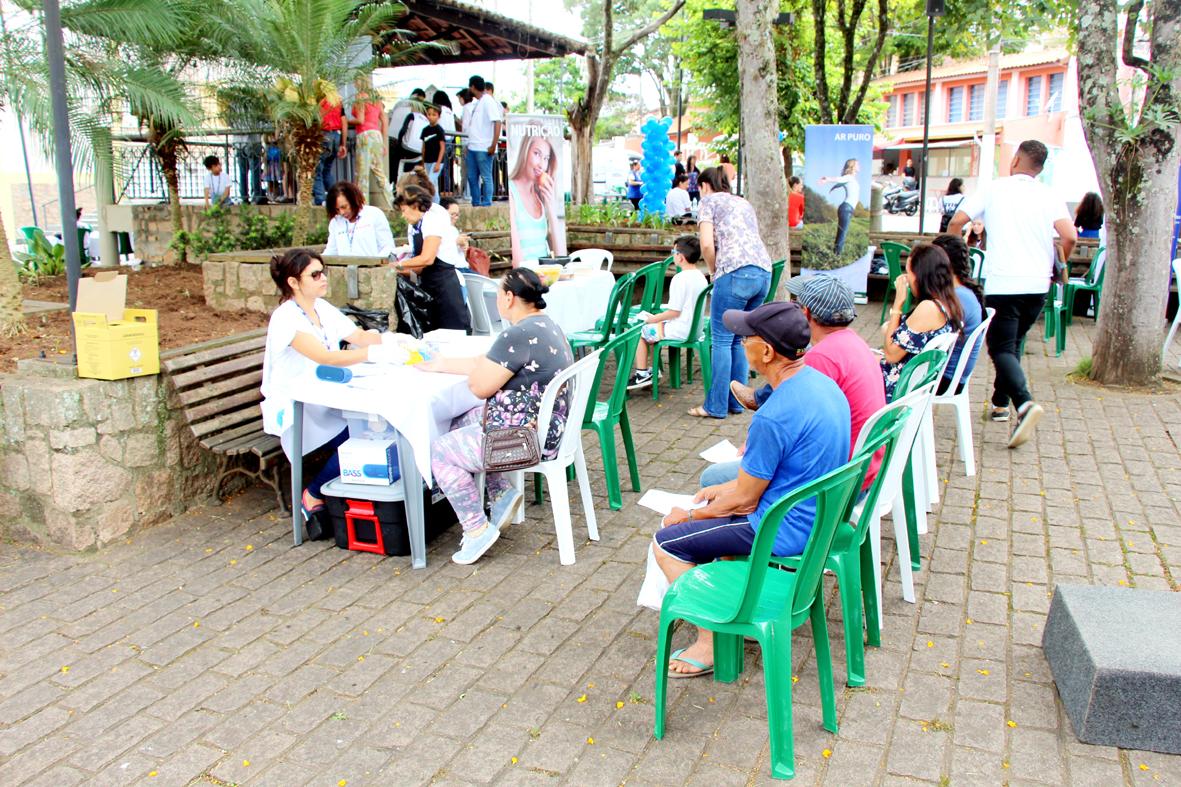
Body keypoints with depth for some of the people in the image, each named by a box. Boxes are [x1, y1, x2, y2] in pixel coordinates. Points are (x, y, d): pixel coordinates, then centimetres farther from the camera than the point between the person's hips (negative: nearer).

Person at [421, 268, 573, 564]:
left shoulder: (518, 335, -24)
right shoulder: (545, 324, 9)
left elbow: (479, 386, -17)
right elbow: (488, 365, 17)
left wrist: (473, 367, 5)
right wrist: (441, 364, 21)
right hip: (547, 425, 10)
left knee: (440, 451, 3)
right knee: (460, 425, 23)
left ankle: (477, 529, 6)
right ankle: (502, 492, 18)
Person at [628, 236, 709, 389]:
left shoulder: (680, 278, -21)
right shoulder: (701, 277, 6)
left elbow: (675, 311, -22)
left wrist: (654, 318, -5)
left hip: (680, 331, -9)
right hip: (695, 329, 9)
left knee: (640, 332, 6)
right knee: (655, 326, 27)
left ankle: (642, 374, 11)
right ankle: (653, 369, 30)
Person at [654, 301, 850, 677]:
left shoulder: (772, 418, -29)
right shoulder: (821, 382, -1)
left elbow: (744, 500, -18)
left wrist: (690, 516, -1)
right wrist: (726, 488, 12)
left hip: (784, 531, -9)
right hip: (817, 515, 9)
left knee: (667, 542, 1)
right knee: (717, 510, 28)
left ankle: (711, 643, 9)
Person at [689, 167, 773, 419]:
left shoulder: (709, 201, 10)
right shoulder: (744, 203, 31)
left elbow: (707, 244, -4)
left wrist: (713, 271, 10)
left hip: (736, 272, -7)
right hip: (764, 271, 7)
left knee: (721, 340, -1)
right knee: (738, 339, 15)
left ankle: (716, 405, 1)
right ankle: (736, 402, 17)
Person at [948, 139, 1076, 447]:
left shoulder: (993, 189, 3)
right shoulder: (1049, 196, 7)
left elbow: (956, 223, -2)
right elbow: (1070, 237, -5)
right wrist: (1056, 267, 14)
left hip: (1002, 283, -4)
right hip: (1037, 284, 4)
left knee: (1001, 348, -4)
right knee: (1013, 343, 19)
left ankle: (1024, 403, -26)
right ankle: (1000, 403, 24)